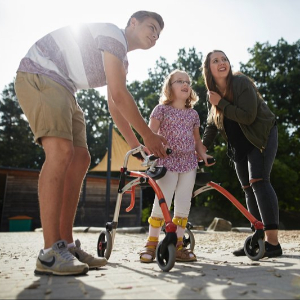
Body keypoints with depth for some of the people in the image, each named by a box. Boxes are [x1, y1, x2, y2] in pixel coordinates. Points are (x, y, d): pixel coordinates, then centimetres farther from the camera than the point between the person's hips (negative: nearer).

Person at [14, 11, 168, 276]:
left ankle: (67, 245, -1)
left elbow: (115, 106, 18)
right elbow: (119, 95, -21)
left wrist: (136, 146, 15)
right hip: (38, 75, -10)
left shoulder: (122, 60, 19)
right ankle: (50, 253, -25)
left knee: (80, 159, -3)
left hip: (61, 87, 10)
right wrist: (149, 135, -14)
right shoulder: (114, 35, -11)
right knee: (61, 152, -27)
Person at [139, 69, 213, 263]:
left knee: (183, 205, 4)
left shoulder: (193, 114, 15)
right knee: (162, 203, -7)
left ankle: (177, 245, 14)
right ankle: (152, 244, 7)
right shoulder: (162, 109, 1)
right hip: (168, 162, -4)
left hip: (189, 163, 5)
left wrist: (203, 153, 3)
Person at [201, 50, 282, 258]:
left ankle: (273, 242, -18)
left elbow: (248, 116, -29)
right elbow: (212, 125, 11)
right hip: (239, 145, 7)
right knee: (248, 189, 5)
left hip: (262, 137, -7)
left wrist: (221, 104, -24)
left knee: (258, 181, -21)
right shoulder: (213, 93, 2)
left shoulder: (242, 83, -18)